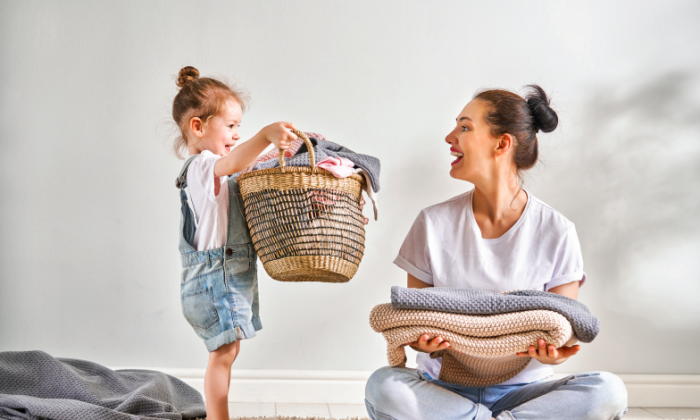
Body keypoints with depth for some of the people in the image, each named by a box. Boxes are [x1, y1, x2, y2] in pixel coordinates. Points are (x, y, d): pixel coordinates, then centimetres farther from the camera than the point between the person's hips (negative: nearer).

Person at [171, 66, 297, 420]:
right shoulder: (202, 167, -18)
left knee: (226, 351, 17)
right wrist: (265, 136, -57)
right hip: (215, 275, -10)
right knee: (223, 353, -7)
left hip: (229, 277, 10)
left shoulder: (210, 166, 16)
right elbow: (232, 163, -39)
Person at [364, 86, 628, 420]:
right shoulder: (434, 224, 1)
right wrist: (417, 339, -21)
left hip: (520, 389, 0)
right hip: (445, 387, 1)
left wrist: (553, 353, -25)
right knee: (382, 386, -31)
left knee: (608, 392, -28)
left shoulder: (556, 233, -3)